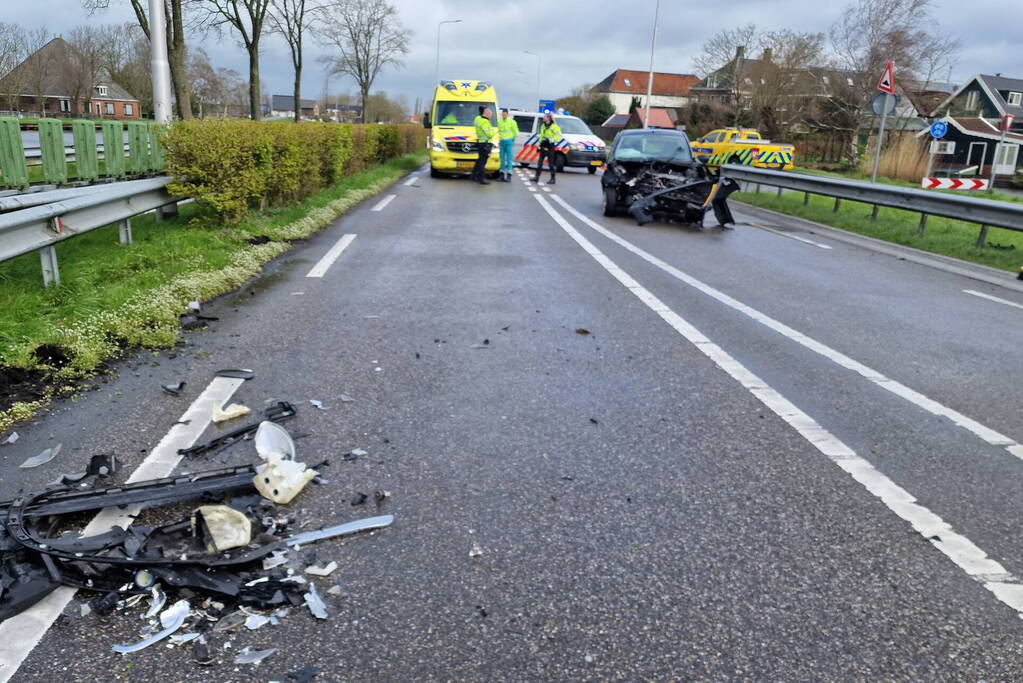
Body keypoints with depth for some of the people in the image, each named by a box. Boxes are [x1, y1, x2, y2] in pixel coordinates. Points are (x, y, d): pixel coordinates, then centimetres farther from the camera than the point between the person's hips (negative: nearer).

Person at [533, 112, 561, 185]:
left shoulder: (554, 127, -9)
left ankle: (552, 178, 7)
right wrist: (540, 144, 19)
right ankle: (536, 177, 8)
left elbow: (558, 137, -13)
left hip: (550, 147, -7)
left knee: (551, 163, -1)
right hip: (543, 147, 7)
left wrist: (550, 140, -23)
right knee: (539, 162, 5)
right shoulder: (543, 125, 14)